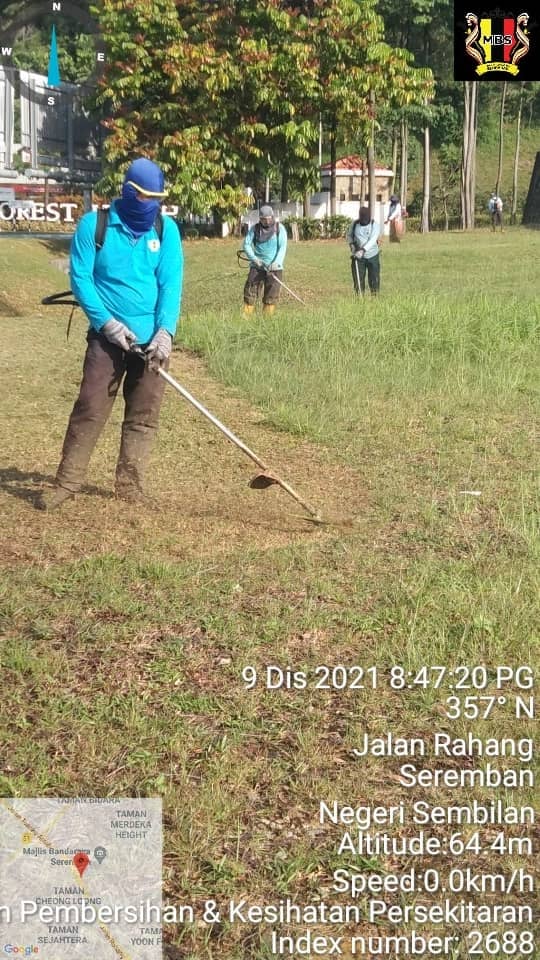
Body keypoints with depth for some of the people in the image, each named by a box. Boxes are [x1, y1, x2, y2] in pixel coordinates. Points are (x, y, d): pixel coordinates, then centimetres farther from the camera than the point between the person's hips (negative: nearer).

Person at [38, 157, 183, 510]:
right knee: (89, 409, -4)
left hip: (151, 339, 2)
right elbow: (81, 278, -5)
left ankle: (130, 487, 12)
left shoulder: (166, 229, 2)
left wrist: (165, 331, -16)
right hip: (107, 336, -2)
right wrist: (107, 322, -14)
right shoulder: (94, 225, -4)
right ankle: (68, 481, 3)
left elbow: (171, 283, -4)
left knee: (144, 415, 4)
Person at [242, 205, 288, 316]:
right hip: (257, 265, 1)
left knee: (272, 294, -1)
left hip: (274, 267, -1)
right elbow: (246, 244, -1)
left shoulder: (280, 228, -1)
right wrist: (254, 258, -16)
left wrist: (276, 263, -22)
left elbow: (283, 247, -8)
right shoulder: (255, 228, 3)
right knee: (250, 290, -6)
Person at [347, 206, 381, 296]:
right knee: (358, 278, 0)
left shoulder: (375, 225, -11)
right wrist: (351, 244, -8)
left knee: (374, 278, 4)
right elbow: (349, 235, 14)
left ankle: (375, 295, 20)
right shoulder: (355, 224, -1)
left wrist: (363, 250, -37)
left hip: (372, 256, -2)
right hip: (358, 256, 2)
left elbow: (372, 240, -23)